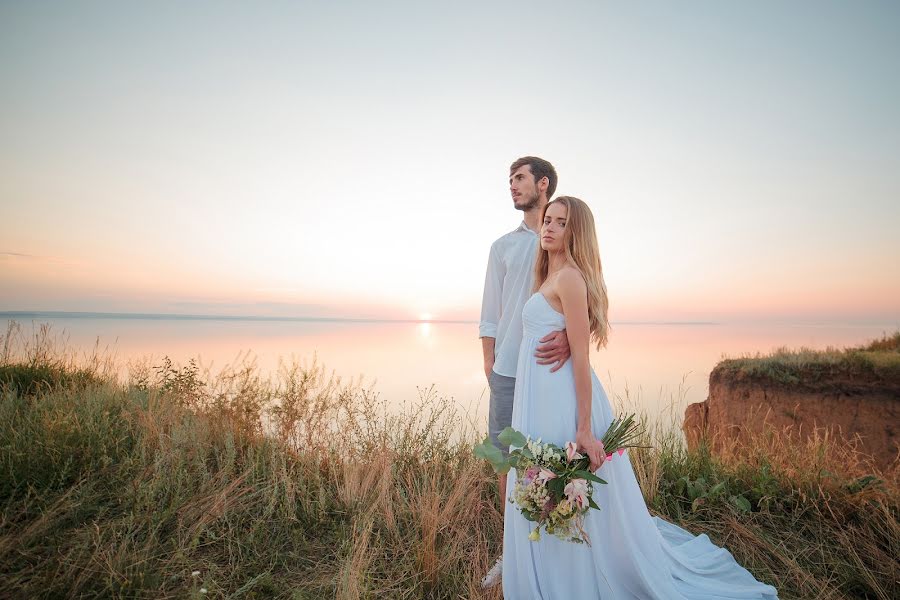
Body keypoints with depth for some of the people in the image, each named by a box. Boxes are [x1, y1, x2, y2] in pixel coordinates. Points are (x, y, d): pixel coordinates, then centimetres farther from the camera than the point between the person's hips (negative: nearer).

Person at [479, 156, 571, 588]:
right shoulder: (503, 246, 14)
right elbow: (490, 315, 12)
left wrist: (569, 335, -23)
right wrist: (490, 370, 4)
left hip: (555, 369, -2)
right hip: (509, 372, 3)